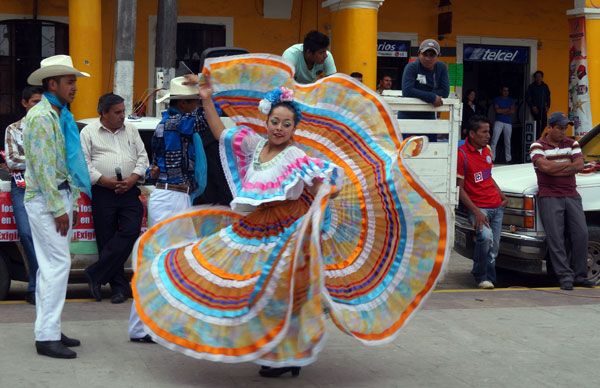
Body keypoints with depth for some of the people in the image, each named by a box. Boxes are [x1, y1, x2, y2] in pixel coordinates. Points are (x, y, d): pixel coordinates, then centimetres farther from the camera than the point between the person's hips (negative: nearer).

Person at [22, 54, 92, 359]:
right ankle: (47, 336, -8)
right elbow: (43, 167, -18)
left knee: (51, 265, 11)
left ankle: (48, 330, 17)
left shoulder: (60, 115, 15)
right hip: (46, 199, -9)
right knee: (57, 264, -11)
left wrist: (68, 203, 16)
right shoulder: (41, 116, -13)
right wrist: (58, 209, -18)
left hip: (61, 196, 9)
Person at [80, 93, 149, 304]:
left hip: (129, 190, 3)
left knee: (131, 230, -13)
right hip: (102, 192, -3)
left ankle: (96, 274, -7)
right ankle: (119, 286, 6)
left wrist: (133, 178, -5)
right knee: (107, 238, -1)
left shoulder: (131, 130, 15)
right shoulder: (88, 132, 4)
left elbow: (142, 157, 13)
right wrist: (105, 181, -12)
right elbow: (83, 163, -3)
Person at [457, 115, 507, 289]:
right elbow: (460, 188, -12)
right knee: (486, 237, -28)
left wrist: (501, 194, 13)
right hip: (478, 207, -7)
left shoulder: (487, 150, 13)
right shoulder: (462, 154, -12)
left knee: (494, 246, 5)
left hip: (497, 206, 8)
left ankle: (489, 278, 20)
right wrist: (476, 212, -19)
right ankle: (481, 277, -10)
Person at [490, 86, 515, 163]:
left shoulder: (511, 100, 14)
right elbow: (497, 110, -7)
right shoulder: (497, 99, 7)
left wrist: (502, 111, -5)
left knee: (508, 142, 6)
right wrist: (508, 109, 0)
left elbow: (513, 111, 2)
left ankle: (508, 158, 13)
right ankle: (492, 158, -15)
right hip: (499, 122, -3)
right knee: (494, 140, -13)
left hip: (508, 122, 3)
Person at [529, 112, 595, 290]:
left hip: (572, 196, 4)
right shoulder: (538, 146, 0)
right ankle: (565, 276, -5)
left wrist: (555, 169, -10)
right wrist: (569, 164, -4)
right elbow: (545, 166, -16)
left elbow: (580, 166, -2)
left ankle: (579, 275, 7)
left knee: (581, 234, -1)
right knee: (556, 238, -7)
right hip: (549, 197, -4)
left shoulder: (572, 144, 13)